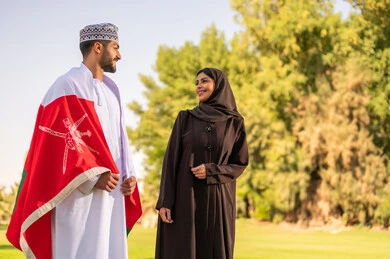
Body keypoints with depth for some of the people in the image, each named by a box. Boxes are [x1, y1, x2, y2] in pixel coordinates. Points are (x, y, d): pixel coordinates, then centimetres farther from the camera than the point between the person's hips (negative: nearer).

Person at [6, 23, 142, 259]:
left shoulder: (111, 90, 18)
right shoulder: (68, 86, -7)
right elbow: (61, 138, -16)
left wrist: (128, 175, 5)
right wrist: (93, 176, -22)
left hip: (111, 195, 8)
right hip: (80, 196, -8)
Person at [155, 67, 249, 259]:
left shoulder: (235, 123, 5)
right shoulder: (185, 118, 5)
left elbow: (240, 163, 6)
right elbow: (171, 160, 0)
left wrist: (211, 171, -12)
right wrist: (165, 201, -9)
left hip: (218, 202, 0)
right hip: (185, 199, 0)